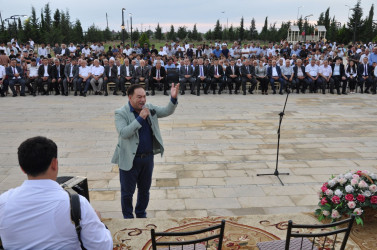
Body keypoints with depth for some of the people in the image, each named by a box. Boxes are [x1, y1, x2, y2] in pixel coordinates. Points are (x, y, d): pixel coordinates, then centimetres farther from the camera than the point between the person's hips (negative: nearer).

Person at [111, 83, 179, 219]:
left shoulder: (150, 108, 2)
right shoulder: (121, 113, -13)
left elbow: (167, 111, -3)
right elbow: (123, 133, -25)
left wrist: (173, 98, -21)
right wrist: (140, 118, -27)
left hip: (148, 157, 5)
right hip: (129, 159, -4)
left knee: (144, 190, 20)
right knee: (127, 192, 11)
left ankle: (141, 214, 41)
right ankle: (128, 217, 32)